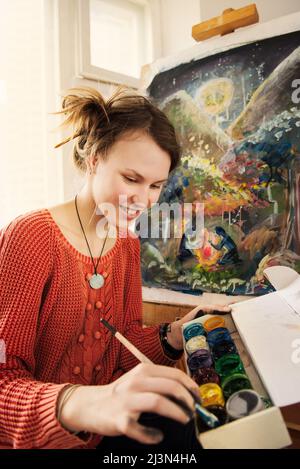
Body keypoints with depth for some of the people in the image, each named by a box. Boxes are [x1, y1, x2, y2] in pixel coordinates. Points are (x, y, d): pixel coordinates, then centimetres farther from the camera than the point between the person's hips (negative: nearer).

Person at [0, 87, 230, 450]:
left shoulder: (128, 247, 4)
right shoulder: (31, 237, -16)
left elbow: (122, 347, 4)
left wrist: (176, 334, -14)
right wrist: (82, 405, -38)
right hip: (31, 441, -5)